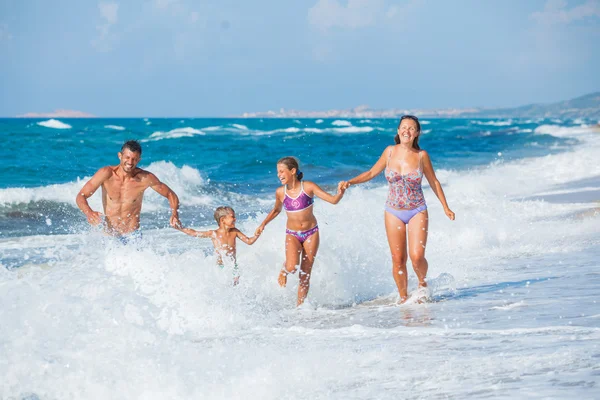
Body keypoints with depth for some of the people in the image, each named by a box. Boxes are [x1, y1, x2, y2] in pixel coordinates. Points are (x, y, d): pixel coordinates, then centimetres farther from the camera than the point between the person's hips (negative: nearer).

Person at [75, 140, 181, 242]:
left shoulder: (145, 178, -8)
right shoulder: (107, 173, -10)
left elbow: (170, 195, 4)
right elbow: (81, 196, -9)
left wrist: (174, 215, -15)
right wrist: (89, 213, -30)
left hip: (132, 236, -2)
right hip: (108, 235, 2)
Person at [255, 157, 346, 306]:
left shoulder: (308, 187, -13)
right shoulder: (280, 192, -6)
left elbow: (333, 200, -16)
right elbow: (276, 210, 15)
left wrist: (340, 192, -37)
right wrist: (263, 224, 6)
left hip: (311, 233, 0)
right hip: (292, 234, 1)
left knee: (305, 275, 2)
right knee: (292, 267, -25)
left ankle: (300, 305, 16)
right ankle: (284, 270, 10)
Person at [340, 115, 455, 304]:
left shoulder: (421, 155, -7)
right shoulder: (390, 152, -3)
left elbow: (433, 182, 5)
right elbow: (372, 172, 9)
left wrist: (446, 207, 6)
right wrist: (350, 182, -4)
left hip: (417, 212, -2)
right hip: (394, 212, 2)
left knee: (417, 256, -14)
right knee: (398, 259, 2)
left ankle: (422, 283, 16)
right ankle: (403, 298, 17)